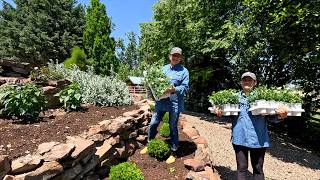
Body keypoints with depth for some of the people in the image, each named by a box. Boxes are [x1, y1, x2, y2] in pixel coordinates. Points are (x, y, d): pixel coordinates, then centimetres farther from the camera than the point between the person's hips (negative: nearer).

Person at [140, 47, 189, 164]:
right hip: (161, 101, 4)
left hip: (175, 104, -4)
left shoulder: (184, 71, -1)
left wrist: (174, 89, -23)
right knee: (153, 124, 10)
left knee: (173, 128, 8)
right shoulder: (164, 68, 13)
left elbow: (185, 87, -7)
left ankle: (173, 153, 25)